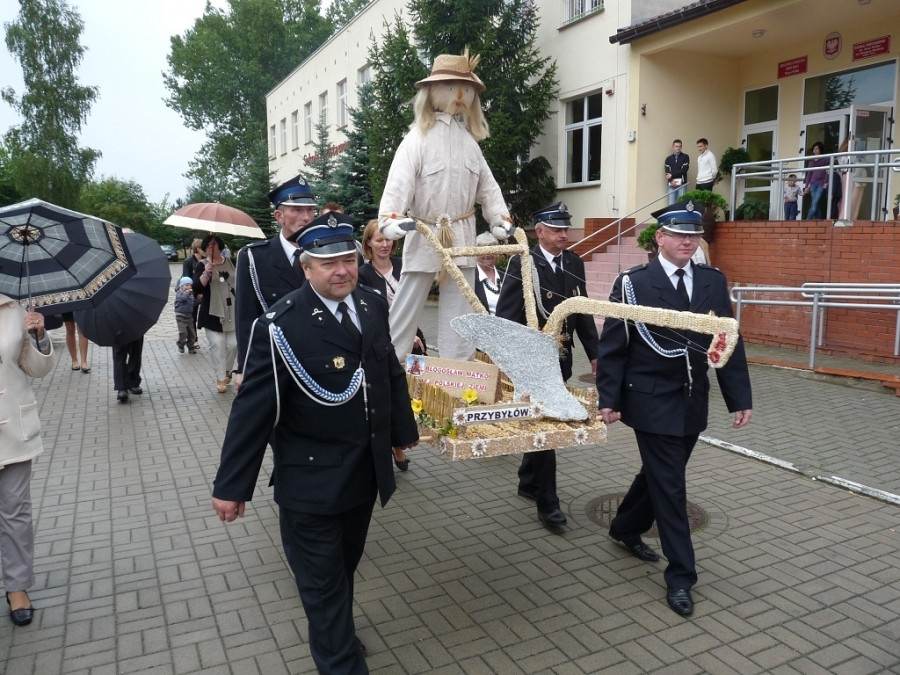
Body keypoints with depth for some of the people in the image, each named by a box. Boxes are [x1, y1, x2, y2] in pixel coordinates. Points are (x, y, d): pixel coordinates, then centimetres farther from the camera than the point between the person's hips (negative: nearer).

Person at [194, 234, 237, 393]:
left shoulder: (231, 263, 6)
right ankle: (220, 378, 0)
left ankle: (227, 372, 25)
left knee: (232, 344, 4)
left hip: (232, 311, 3)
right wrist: (206, 273, -33)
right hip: (212, 313, -3)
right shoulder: (203, 265, -3)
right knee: (217, 344, -8)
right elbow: (197, 286, -16)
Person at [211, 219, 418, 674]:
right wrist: (231, 486, -14)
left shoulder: (373, 305, -1)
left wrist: (402, 430, 18)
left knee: (345, 569, 25)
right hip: (311, 481, -6)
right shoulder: (280, 326, -21)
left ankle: (335, 636, 49)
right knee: (323, 582, 10)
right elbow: (252, 409, -18)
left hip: (365, 474, 6)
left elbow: (391, 373, 11)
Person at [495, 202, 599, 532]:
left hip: (560, 358, 6)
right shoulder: (522, 263, -10)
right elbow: (506, 313, -13)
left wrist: (594, 353, 7)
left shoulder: (574, 263, 8)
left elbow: (583, 311, 11)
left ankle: (528, 482, 34)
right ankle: (547, 502, 4)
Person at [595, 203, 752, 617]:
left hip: (692, 403, 5)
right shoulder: (633, 283, -8)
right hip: (652, 402, -5)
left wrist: (740, 398, 1)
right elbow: (612, 347, -8)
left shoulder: (713, 281, 4)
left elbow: (730, 342, 5)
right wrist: (609, 399, -12)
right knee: (669, 486, 0)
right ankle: (680, 576, 12)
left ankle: (625, 529, 43)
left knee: (661, 475, 19)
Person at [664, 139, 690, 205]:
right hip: (671, 184, 2)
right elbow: (667, 172, 2)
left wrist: (672, 175, -9)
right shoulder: (668, 159, 12)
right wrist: (671, 180, -15)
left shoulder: (685, 157, 6)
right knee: (671, 204, 1)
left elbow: (684, 170, -6)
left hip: (682, 184, -2)